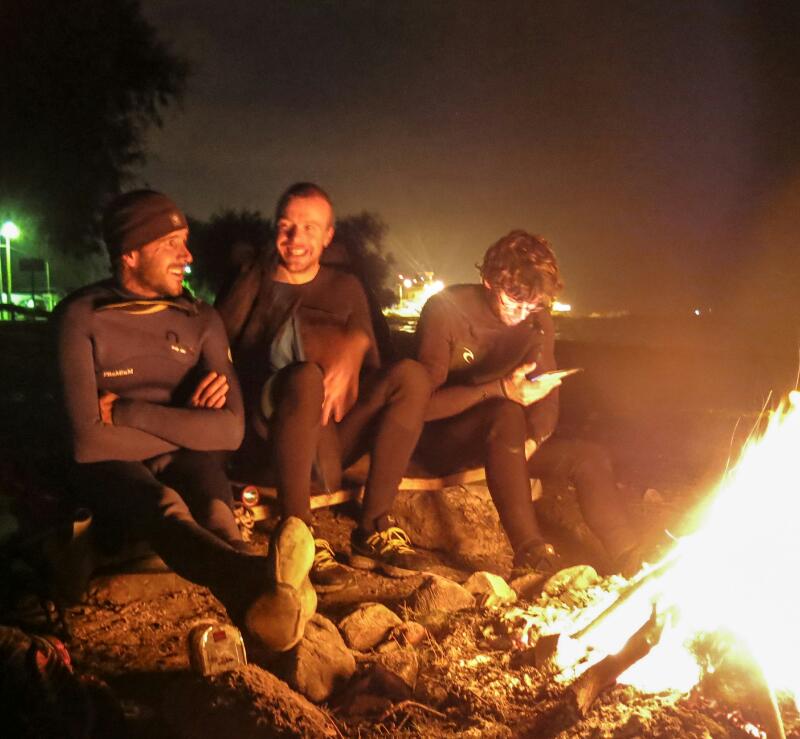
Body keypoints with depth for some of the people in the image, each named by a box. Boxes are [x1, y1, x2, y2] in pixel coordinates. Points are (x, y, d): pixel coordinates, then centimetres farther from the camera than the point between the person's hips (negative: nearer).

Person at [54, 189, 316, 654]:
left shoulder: (201, 319, 4)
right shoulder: (82, 316, -5)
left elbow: (230, 430, -8)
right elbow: (90, 440, -15)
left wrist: (127, 411, -13)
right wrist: (185, 425, -10)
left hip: (185, 460, 3)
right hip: (113, 467, -3)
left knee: (212, 499, -34)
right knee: (165, 505, -38)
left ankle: (255, 602, -66)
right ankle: (258, 578, -70)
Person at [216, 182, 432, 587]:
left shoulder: (346, 288, 18)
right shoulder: (250, 285, 12)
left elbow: (370, 367, 11)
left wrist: (356, 347, -12)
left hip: (332, 436, 3)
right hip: (270, 440, -3)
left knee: (410, 374, -22)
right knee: (306, 376, -36)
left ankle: (372, 529, -20)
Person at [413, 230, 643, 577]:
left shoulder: (538, 321, 0)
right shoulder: (445, 309, -18)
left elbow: (548, 399, 0)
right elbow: (425, 402, -25)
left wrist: (533, 439, -22)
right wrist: (500, 390, -36)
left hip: (497, 440, 6)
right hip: (441, 441, -6)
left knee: (589, 456, -13)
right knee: (506, 415, -37)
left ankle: (632, 564, 0)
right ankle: (530, 550, -35)